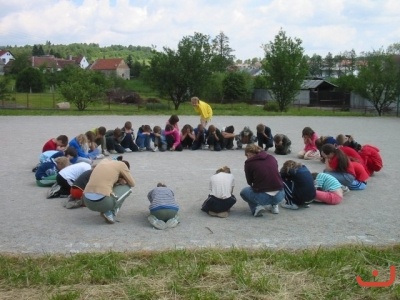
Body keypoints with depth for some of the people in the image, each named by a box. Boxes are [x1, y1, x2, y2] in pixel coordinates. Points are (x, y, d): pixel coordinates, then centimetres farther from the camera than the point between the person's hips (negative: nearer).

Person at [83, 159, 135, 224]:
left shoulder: (103, 161, 22)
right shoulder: (122, 164, 7)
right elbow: (132, 184, 14)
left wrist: (117, 180, 18)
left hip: (87, 201, 6)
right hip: (103, 202, -6)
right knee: (127, 187, 18)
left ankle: (105, 210, 18)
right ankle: (110, 213, 4)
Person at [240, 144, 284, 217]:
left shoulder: (249, 162, -1)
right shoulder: (272, 158, 11)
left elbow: (249, 182, 10)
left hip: (262, 197, -4)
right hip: (279, 196, 4)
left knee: (243, 192, 27)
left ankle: (256, 207, 5)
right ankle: (274, 205, 22)